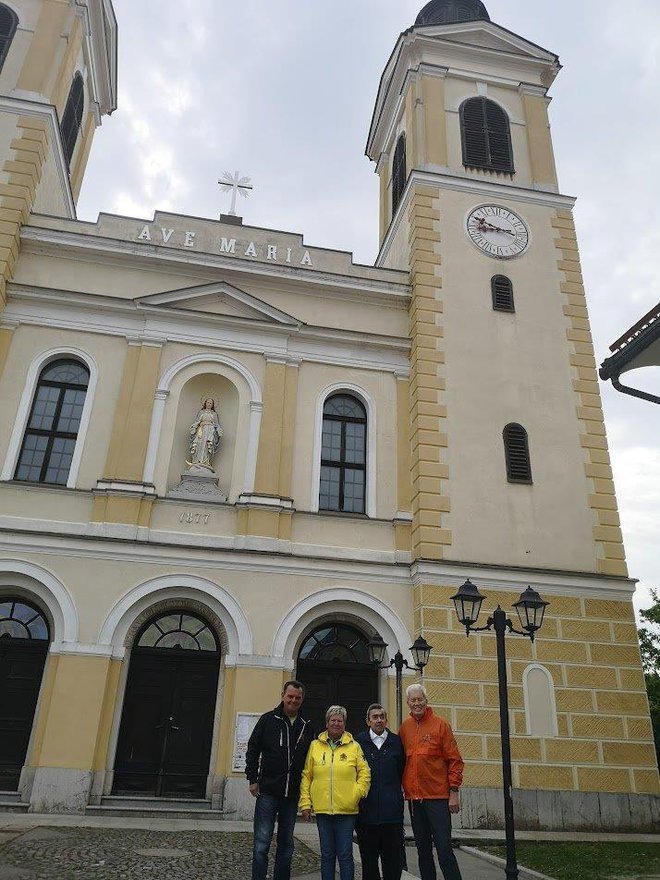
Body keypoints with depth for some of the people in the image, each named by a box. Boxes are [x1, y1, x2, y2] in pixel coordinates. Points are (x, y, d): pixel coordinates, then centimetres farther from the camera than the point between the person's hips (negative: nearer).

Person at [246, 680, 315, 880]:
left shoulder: (306, 727, 6)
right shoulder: (268, 720, -2)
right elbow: (252, 750, 0)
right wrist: (253, 780, -4)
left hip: (292, 795, 3)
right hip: (268, 791, -3)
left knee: (286, 844, 12)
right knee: (261, 844, -2)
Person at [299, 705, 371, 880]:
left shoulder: (354, 746, 3)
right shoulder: (315, 746, 6)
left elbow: (364, 773, 4)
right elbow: (306, 776, 7)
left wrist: (357, 794, -8)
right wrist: (305, 803, 2)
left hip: (347, 810, -1)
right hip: (322, 809, 2)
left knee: (345, 855, 3)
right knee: (327, 855, 11)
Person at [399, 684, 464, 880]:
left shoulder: (440, 724, -5)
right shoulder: (405, 727, 7)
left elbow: (454, 760, -5)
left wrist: (454, 792, -9)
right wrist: (402, 788, 10)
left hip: (437, 796, -5)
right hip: (414, 797, 5)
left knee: (444, 847, -5)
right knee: (423, 849, 13)